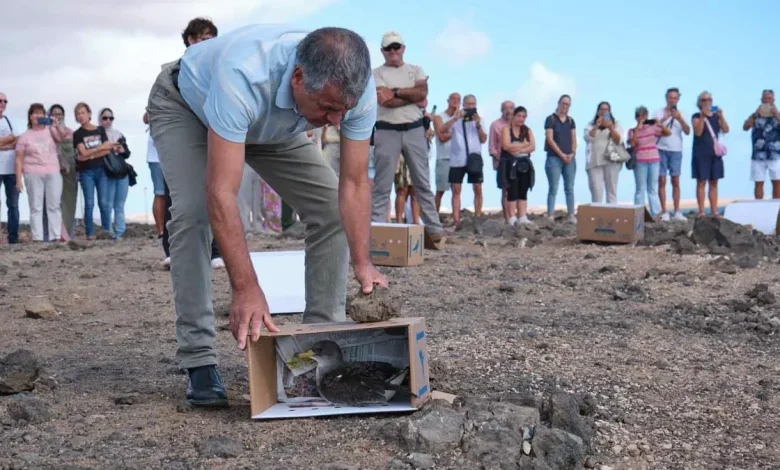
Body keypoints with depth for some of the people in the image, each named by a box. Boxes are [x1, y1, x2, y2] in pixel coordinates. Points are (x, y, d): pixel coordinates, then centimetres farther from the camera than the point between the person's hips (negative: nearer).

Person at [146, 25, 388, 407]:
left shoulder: (355, 88, -33)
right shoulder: (242, 77, -48)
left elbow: (353, 184, -25)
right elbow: (221, 193, -48)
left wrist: (362, 263, -36)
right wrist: (246, 289, -51)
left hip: (272, 126, 5)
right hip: (187, 107, -4)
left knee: (331, 209, -9)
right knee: (193, 213, -26)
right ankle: (198, 360, -14)